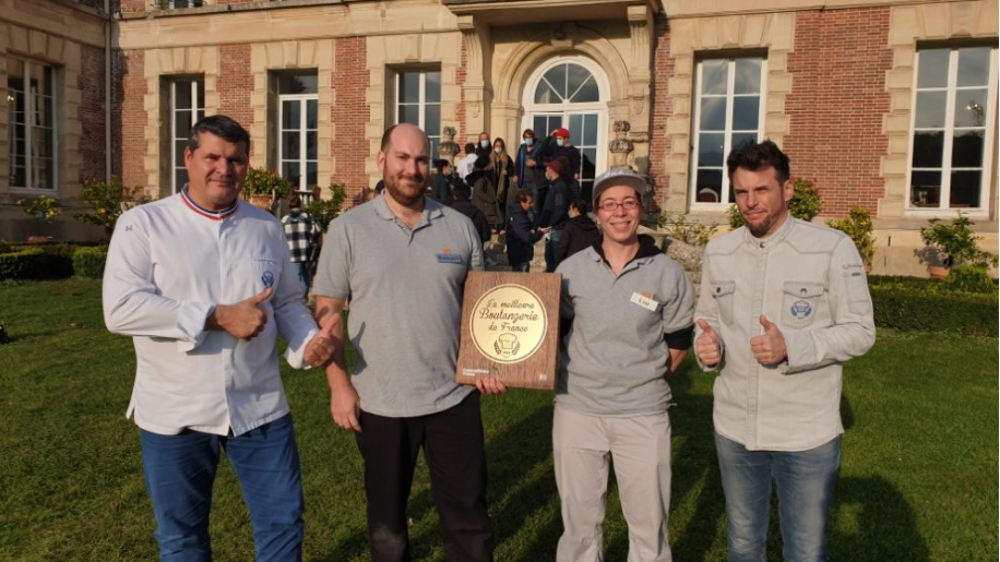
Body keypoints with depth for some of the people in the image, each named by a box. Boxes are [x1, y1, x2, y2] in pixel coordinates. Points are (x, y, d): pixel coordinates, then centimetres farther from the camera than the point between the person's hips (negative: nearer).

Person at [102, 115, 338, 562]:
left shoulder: (266, 227, 6)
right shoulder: (142, 224, -5)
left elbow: (288, 302, 10)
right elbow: (121, 308, -16)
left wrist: (309, 342, -11)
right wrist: (219, 316, -21)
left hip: (260, 407, 2)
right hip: (173, 415, -2)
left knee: (283, 520, 12)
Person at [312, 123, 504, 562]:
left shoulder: (459, 226, 3)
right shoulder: (348, 229, -3)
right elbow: (327, 311, -2)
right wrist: (338, 384, -7)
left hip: (454, 396, 2)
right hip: (379, 402, -1)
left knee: (467, 513, 13)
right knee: (386, 515, 19)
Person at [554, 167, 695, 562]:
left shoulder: (668, 273, -4)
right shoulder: (571, 269, 0)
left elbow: (679, 340, 4)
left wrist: (648, 380, 3)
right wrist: (578, 376, 3)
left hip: (644, 414, -1)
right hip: (577, 410, 2)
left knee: (649, 524, 9)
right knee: (579, 521, 16)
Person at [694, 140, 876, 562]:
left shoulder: (831, 248, -10)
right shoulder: (718, 252, 3)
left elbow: (860, 331, -8)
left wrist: (791, 346, -24)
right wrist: (706, 344, -13)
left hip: (807, 434, -3)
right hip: (734, 428, 4)